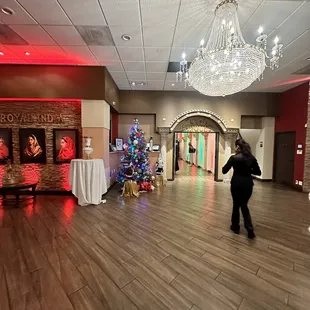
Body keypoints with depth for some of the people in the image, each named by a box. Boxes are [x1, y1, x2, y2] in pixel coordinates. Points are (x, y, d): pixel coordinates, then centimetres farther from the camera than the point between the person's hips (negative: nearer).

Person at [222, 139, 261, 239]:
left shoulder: (234, 158, -12)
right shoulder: (252, 158, 0)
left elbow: (224, 171, -8)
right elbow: (258, 172, 8)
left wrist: (230, 163, 8)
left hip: (236, 184, -3)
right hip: (248, 184, 4)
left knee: (236, 205, 14)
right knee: (244, 205, 19)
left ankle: (235, 227, 28)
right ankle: (250, 229, 9)